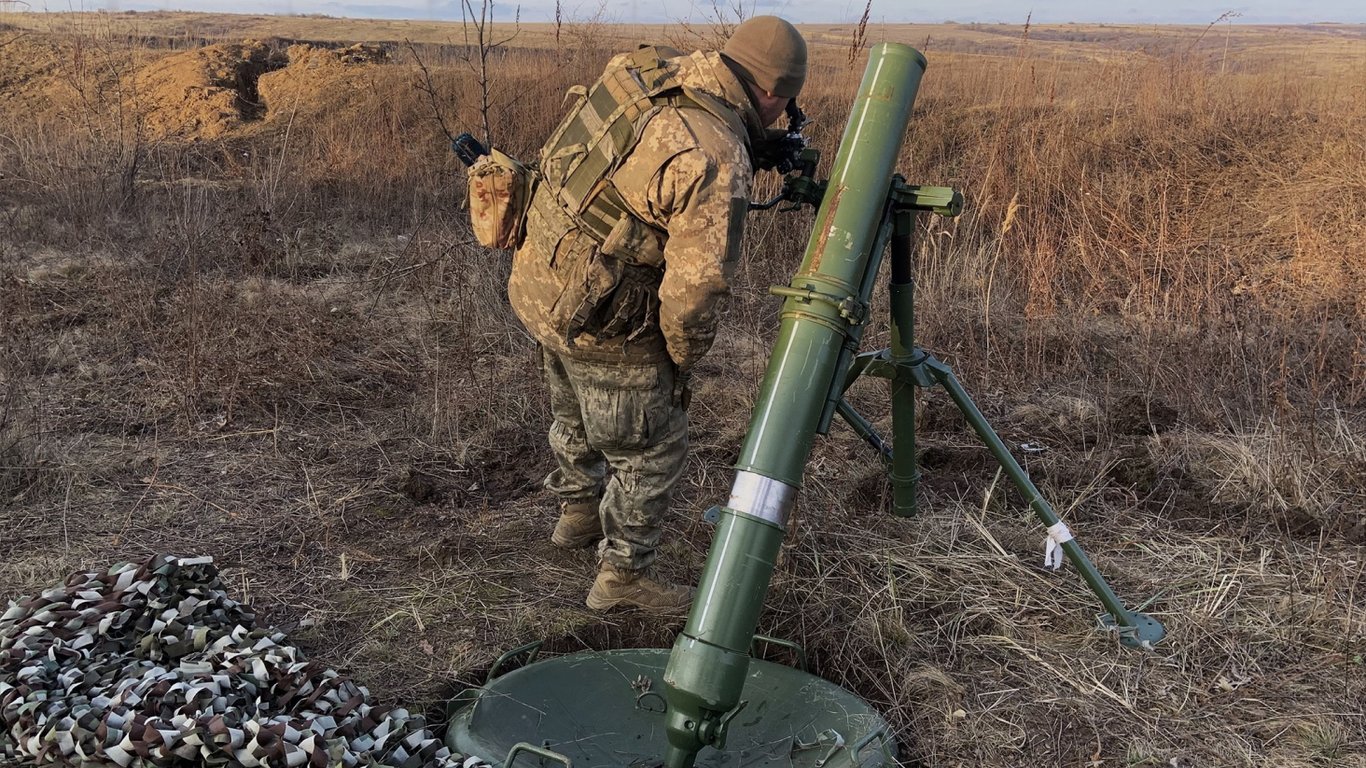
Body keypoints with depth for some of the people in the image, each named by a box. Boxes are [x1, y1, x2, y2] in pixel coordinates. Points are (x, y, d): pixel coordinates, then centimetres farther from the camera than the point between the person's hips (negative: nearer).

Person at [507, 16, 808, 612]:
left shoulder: (642, 68, -2)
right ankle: (623, 576, 29)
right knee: (652, 448, 12)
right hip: (600, 318, -9)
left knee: (576, 412, 30)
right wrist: (684, 357, -6)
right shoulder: (718, 160, -26)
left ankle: (579, 513, 55)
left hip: (536, 280, 9)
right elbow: (696, 287, -25)